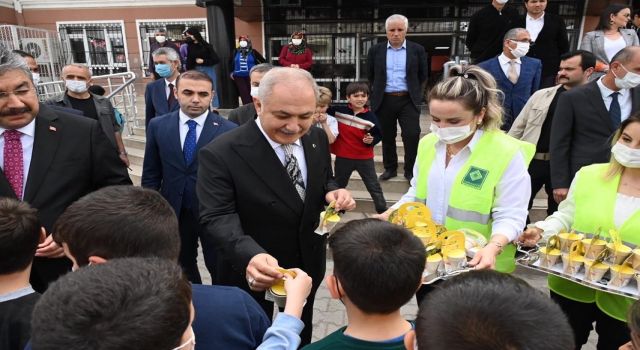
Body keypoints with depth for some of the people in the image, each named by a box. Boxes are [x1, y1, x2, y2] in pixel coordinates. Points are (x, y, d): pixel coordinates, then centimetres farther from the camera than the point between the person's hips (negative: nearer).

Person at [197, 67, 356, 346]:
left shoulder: (317, 139, -7)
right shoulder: (220, 154, -25)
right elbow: (217, 218, -30)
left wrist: (333, 192, -17)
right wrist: (250, 256, -48)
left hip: (307, 265, 5)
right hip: (251, 274, -4)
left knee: (301, 336, 30)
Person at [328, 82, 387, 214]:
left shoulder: (370, 117, -11)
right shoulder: (339, 111, -7)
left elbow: (378, 135, -4)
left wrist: (371, 140, -23)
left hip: (364, 158, -2)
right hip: (343, 157, 2)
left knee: (373, 186, 7)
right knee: (339, 185, 19)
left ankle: (383, 211, 18)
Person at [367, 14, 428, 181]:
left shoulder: (417, 50, 1)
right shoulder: (376, 50, 3)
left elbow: (423, 76, 9)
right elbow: (370, 75, 14)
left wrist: (415, 94, 8)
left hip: (408, 100, -1)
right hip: (384, 101, 1)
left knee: (412, 135, -7)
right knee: (387, 137, 9)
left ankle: (410, 170, 9)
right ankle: (390, 168, 25)